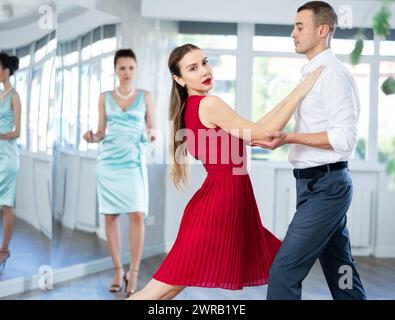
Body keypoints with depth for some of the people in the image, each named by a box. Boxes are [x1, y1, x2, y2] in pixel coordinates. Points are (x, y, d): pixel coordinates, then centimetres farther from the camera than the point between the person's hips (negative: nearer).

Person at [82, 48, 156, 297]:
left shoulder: (145, 96, 7)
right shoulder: (105, 97, 10)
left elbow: (154, 131, 7)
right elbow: (102, 132, 12)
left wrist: (150, 134, -15)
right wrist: (92, 137, -9)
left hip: (134, 162, -2)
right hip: (108, 162, 2)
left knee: (137, 215, -11)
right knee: (111, 215, 1)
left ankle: (134, 272, -3)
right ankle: (118, 270, 11)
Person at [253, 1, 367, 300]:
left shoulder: (333, 73, -14)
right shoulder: (314, 73, 16)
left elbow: (345, 138, -21)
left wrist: (289, 138, -23)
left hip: (324, 185, -10)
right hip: (320, 184, 10)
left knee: (284, 271, -12)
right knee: (341, 272, 15)